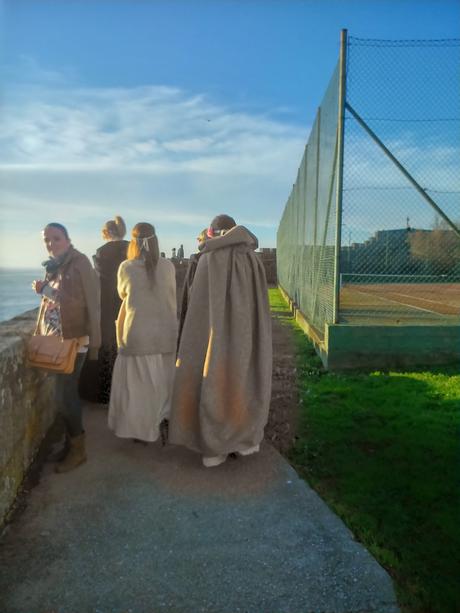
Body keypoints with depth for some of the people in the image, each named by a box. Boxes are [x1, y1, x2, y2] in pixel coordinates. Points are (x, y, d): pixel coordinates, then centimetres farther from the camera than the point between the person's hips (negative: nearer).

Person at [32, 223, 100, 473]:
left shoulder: (80, 263, -12)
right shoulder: (54, 267, 11)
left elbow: (93, 304, -14)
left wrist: (94, 342, -15)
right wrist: (43, 290, -1)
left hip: (73, 340, -7)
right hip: (54, 339, 7)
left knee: (65, 396, -3)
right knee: (66, 393, 14)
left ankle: (77, 449, 13)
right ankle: (71, 441, 28)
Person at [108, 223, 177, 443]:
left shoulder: (126, 267, -5)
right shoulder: (168, 266, -2)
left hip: (137, 335, -2)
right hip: (166, 334, 2)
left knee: (137, 385, 11)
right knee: (161, 384, 14)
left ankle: (139, 429, 22)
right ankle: (160, 425, 24)